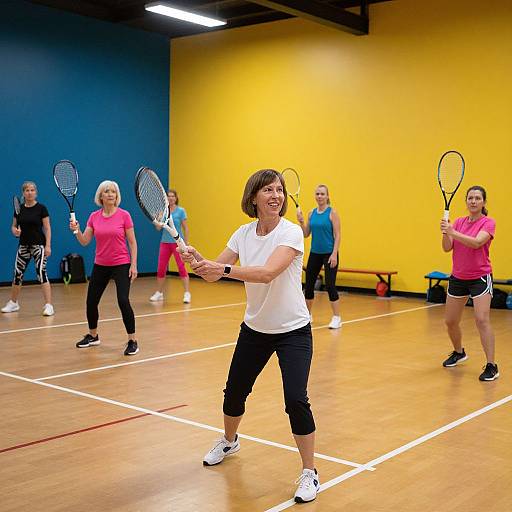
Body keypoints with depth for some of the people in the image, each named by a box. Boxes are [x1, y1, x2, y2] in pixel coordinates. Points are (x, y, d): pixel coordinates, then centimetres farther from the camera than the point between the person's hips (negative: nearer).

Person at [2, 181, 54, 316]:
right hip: (23, 245, 5)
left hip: (38, 245, -5)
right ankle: (13, 303, 30)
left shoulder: (41, 208, -5)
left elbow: (47, 228, -6)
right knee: (17, 273, 11)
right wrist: (15, 231, -10)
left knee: (41, 272, -15)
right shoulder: (19, 209, 6)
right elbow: (14, 226, 13)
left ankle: (49, 305, -14)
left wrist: (48, 245, -14)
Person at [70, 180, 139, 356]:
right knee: (91, 302, 9)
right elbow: (84, 241, 0)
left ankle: (132, 341, -4)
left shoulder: (124, 215, -7)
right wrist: (76, 230, -18)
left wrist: (134, 265, -10)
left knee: (123, 301, -17)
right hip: (100, 266, 4)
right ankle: (93, 336, 33)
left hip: (121, 265, -4)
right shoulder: (94, 216, 3)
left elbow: (132, 242, -4)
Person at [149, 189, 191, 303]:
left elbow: (185, 228, -3)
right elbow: (158, 227, 0)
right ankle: (159, 293, 18)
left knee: (182, 267, -8)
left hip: (178, 242, -4)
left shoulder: (181, 211, -3)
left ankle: (187, 293, -5)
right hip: (165, 242, 4)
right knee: (161, 268, 5)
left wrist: (186, 244, -7)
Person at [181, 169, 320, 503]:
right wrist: (198, 261, -26)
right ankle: (229, 442, 47)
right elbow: (213, 275, -5)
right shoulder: (243, 234, -2)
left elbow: (268, 273, -34)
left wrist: (225, 269, -45)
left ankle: (310, 473, 4)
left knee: (296, 400, -16)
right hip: (255, 328, 5)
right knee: (235, 391, 15)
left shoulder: (291, 232, -18)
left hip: (293, 331, -5)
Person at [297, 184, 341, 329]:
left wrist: (334, 254, -18)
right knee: (308, 284, 9)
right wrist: (301, 221, -8)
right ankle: (307, 314, 25)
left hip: (329, 254, -5)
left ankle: (336, 318, 1)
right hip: (314, 253, 5)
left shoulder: (332, 212, -7)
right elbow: (306, 234, 9)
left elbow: (337, 235, -10)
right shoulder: (312, 213, 8)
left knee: (330, 285, -9)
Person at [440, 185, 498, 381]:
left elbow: (477, 242, -27)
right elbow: (447, 248, -4)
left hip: (480, 278, -5)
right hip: (457, 278, 5)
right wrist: (445, 233, -23)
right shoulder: (459, 222, 6)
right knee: (450, 321, 11)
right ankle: (459, 353, 37)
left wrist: (453, 233, -34)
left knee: (482, 320, -18)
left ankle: (491, 366, -13)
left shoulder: (488, 223, -8)